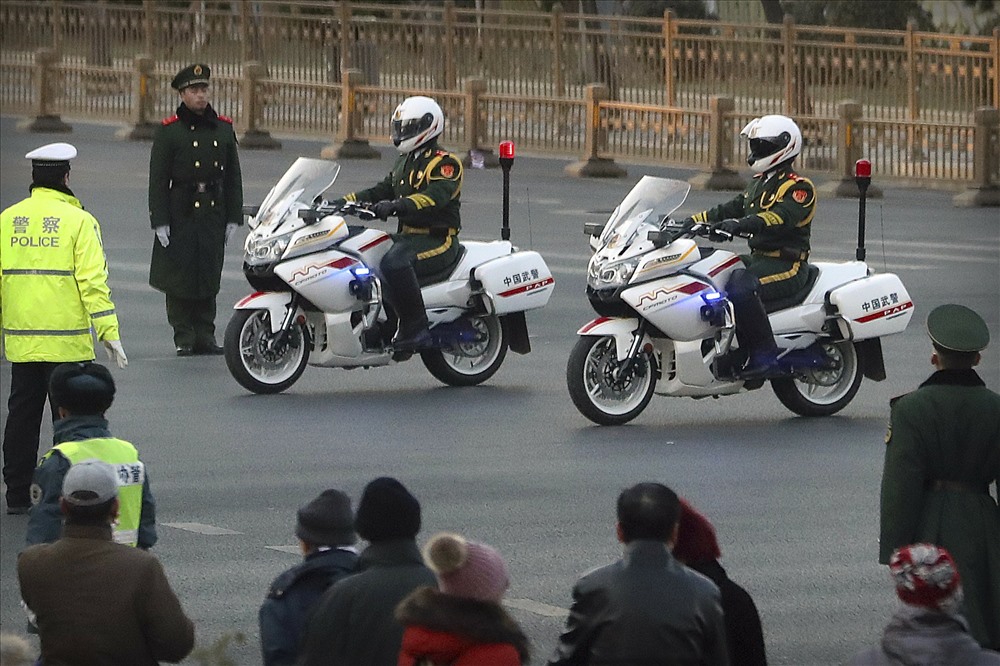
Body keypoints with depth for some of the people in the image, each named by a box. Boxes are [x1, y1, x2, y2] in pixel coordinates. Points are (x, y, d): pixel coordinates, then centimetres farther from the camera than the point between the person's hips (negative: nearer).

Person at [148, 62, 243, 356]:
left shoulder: (223, 129, 10)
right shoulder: (169, 131, -2)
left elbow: (233, 177, 13)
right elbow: (158, 179, -3)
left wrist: (233, 217, 8)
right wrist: (159, 220, -9)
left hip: (213, 211, 3)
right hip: (180, 214, -3)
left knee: (210, 277, 5)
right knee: (180, 277, -1)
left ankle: (205, 335, 11)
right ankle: (184, 337, 7)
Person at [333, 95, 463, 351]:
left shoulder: (445, 163, -9)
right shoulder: (405, 162, 22)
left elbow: (436, 196, -27)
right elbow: (382, 191, 24)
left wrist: (397, 205, -43)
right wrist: (344, 203, 9)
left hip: (438, 240, -10)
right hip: (407, 236, 10)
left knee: (394, 263, -37)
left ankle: (416, 327, -31)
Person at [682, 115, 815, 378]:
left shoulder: (799, 188, -10)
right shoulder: (759, 183, 22)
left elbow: (782, 216, -28)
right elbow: (732, 209, 23)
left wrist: (740, 225, -43)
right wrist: (691, 222, 11)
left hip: (787, 266, -10)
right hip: (758, 258, 10)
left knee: (739, 288, -36)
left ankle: (764, 353, -27)